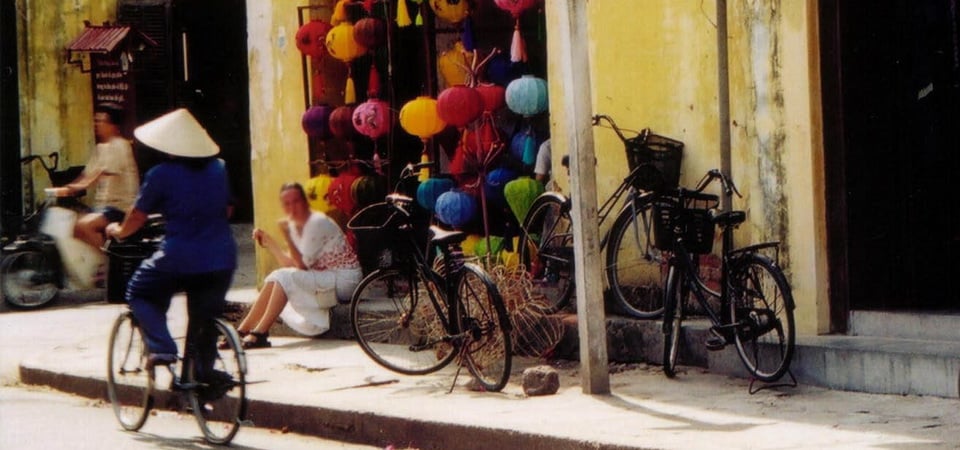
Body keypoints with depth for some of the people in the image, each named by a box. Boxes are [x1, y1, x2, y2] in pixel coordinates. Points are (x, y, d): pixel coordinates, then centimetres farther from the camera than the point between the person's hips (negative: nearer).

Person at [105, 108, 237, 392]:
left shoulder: (161, 175, -6)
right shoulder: (219, 169, 8)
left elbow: (137, 217, 1)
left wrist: (117, 231, 21)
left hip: (179, 260, -4)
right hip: (222, 260, 4)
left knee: (139, 294, 18)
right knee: (205, 314, 20)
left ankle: (161, 347, -1)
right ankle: (204, 370, 14)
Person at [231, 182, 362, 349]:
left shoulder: (317, 223, -18)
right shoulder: (294, 226, 8)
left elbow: (302, 265, -22)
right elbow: (290, 264, 4)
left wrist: (286, 236, -28)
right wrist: (268, 242, -2)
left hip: (343, 279, -9)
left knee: (283, 278, -22)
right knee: (275, 279, -3)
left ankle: (260, 334, -21)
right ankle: (242, 331, -5)